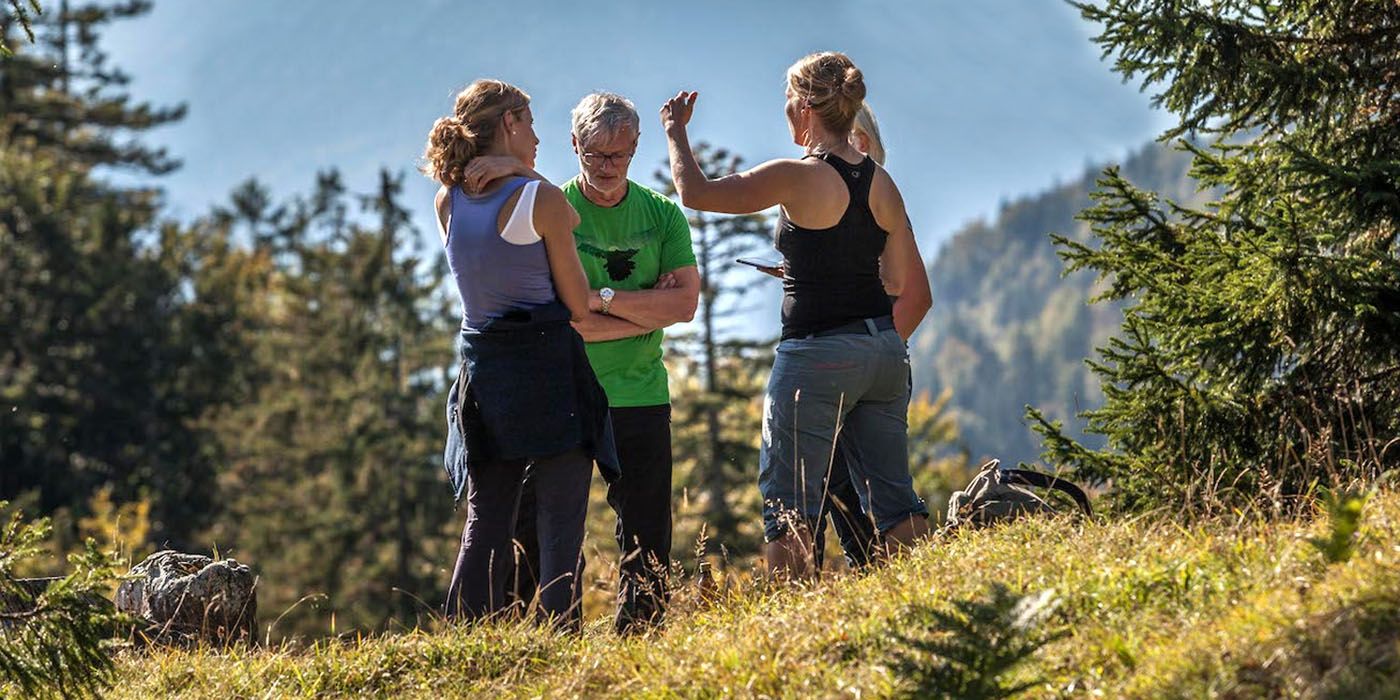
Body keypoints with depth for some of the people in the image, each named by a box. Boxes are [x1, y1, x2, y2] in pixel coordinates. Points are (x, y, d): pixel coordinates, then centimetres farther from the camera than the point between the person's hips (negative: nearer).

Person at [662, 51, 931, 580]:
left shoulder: (798, 178, -13)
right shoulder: (881, 183, 7)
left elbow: (695, 192, -9)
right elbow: (898, 282, 13)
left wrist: (675, 132, 7)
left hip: (816, 356, -7)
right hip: (883, 350, 7)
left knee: (787, 504, 0)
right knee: (893, 497, 11)